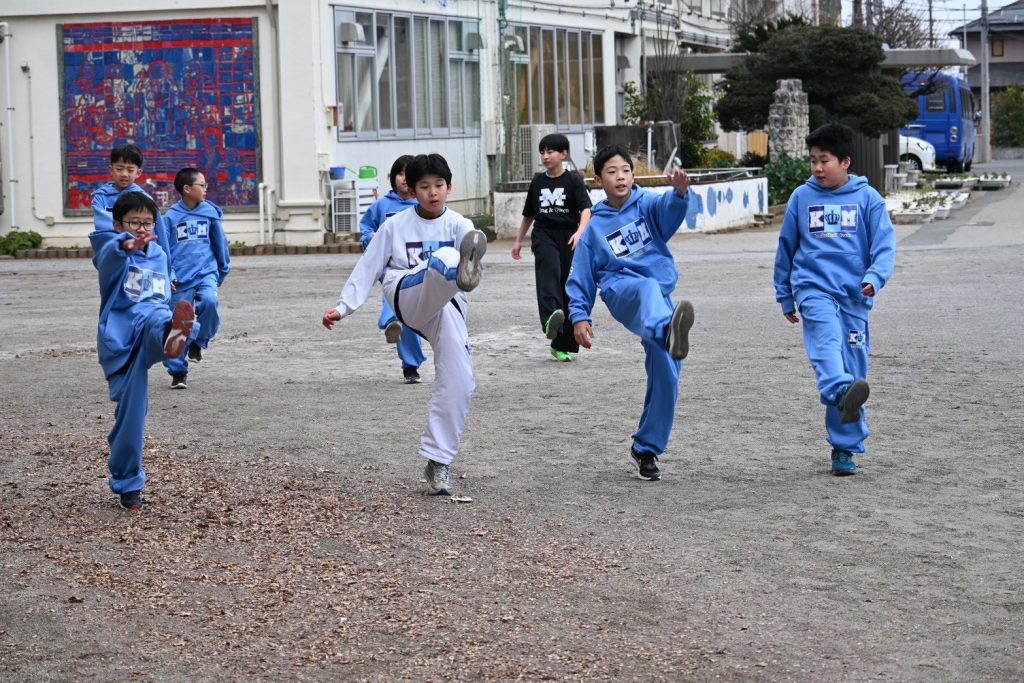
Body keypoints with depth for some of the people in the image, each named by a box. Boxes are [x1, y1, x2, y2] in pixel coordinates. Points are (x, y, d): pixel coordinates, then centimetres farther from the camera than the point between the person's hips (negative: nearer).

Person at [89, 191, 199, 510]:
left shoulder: (159, 256, 20)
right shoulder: (112, 249, 1)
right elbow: (108, 257, -26)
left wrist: (169, 321, 18)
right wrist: (126, 245, -48)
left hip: (151, 320, 3)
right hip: (120, 336, -3)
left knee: (157, 318, -33)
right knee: (131, 406, -9)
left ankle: (172, 338, -72)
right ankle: (127, 483, 6)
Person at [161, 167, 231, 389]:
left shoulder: (210, 213, 3)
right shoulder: (171, 217, -3)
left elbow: (220, 244, 13)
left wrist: (222, 272, 19)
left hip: (206, 273, 1)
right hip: (180, 279, -1)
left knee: (210, 301, -28)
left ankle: (198, 342, -3)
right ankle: (178, 372, 15)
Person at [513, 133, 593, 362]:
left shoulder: (573, 181, 0)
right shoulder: (538, 182, 12)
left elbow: (586, 209, -13)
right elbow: (529, 215, 23)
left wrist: (580, 231, -31)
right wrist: (518, 240, 26)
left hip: (568, 237, -1)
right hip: (544, 234, 1)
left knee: (568, 288, 1)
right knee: (549, 271, -29)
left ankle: (561, 345, 10)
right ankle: (551, 318, -53)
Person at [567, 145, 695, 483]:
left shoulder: (648, 205, 10)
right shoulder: (595, 227, 13)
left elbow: (670, 208, -14)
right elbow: (581, 277, 15)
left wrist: (680, 191, -37)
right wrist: (579, 316, 1)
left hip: (661, 296, 2)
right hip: (621, 289, -2)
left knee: (666, 377, -4)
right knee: (648, 289, -40)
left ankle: (646, 449, 14)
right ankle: (669, 332, -76)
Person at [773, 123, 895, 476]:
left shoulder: (867, 198, 4)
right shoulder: (802, 197, 8)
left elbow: (884, 244, 1)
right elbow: (786, 247, 16)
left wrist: (874, 278, -17)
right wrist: (785, 297, 19)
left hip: (854, 295, 1)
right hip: (814, 288, -1)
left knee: (853, 364, 4)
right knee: (826, 339, -30)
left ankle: (845, 447, 14)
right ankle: (842, 392, -57)